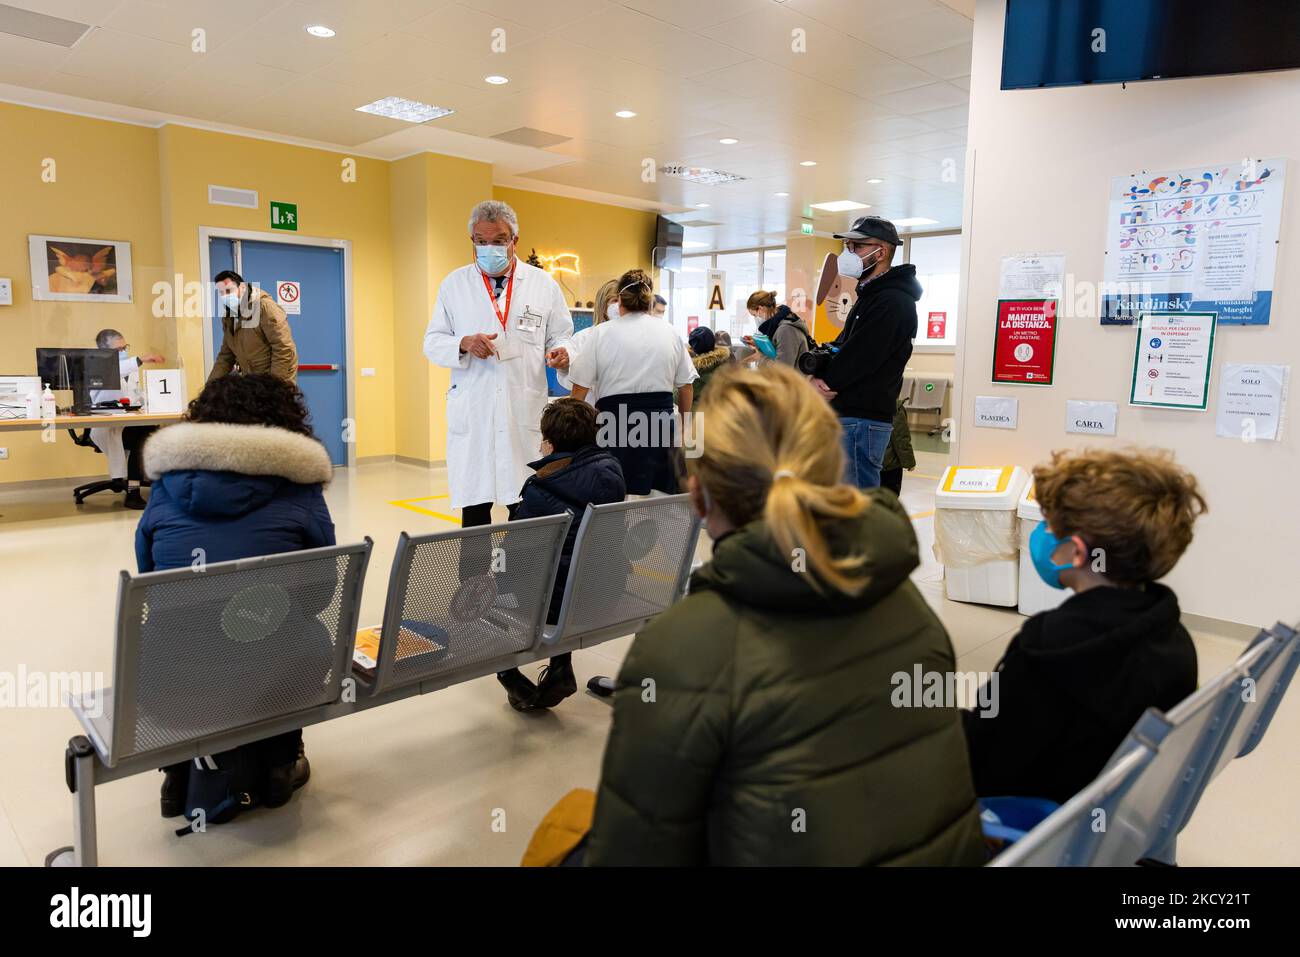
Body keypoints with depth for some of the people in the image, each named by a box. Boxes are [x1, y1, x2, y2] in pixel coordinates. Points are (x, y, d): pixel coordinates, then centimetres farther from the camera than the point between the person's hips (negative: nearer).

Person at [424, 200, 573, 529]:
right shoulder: (454, 285, 11)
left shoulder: (544, 285, 10)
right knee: (474, 506, 1)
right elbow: (432, 343, 12)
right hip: (472, 414, 1)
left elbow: (561, 338, 11)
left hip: (527, 414, 0)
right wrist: (464, 343, -10)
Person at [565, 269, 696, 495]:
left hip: (617, 424, -2)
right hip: (661, 424, 3)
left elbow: (580, 387, 0)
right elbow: (686, 386, 12)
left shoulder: (602, 334, -1)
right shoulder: (670, 333, 7)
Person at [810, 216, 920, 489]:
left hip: (862, 419, -10)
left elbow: (860, 356, -19)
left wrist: (822, 380, -6)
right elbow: (841, 347, 17)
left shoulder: (892, 302, -13)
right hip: (847, 416, 10)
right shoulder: (871, 295, 20)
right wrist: (821, 376, -2)